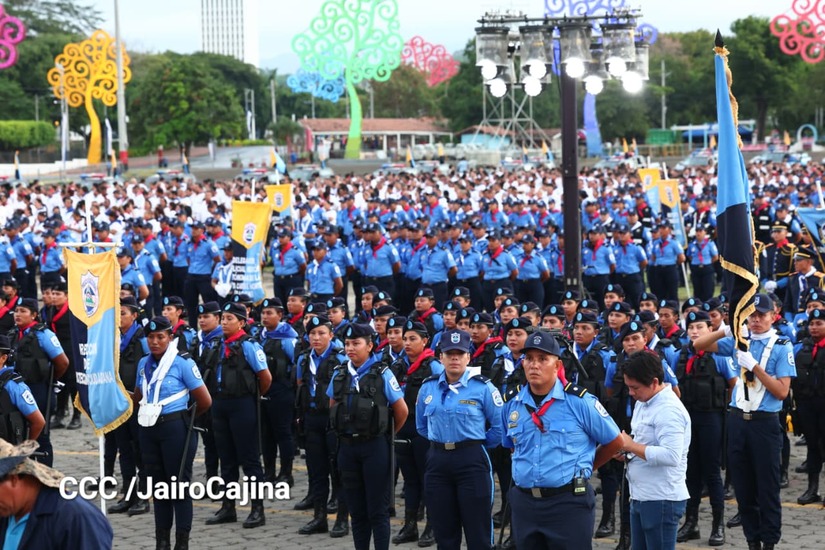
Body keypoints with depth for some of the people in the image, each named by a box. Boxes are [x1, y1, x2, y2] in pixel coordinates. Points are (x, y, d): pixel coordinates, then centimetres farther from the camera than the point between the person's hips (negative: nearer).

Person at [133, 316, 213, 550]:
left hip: (175, 428, -6)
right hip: (149, 428, 6)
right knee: (158, 484, 10)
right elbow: (138, 396, 22)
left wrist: (184, 416, 5)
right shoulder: (144, 363, 8)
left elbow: (205, 401, -9)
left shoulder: (183, 363, -10)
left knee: (179, 484, 0)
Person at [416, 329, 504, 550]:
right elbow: (422, 426, 19)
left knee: (478, 532, -2)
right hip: (438, 461, 4)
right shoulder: (428, 388, 7)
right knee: (444, 532, 9)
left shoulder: (482, 388, -5)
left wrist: (477, 445, 4)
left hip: (472, 460, -4)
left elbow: (500, 426, -3)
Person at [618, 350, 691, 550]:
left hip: (661, 500, -10)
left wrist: (631, 445, -20)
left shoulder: (669, 410, -18)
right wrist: (625, 453, 3)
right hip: (640, 497, 10)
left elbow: (671, 456, -28)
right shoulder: (642, 403, 13)